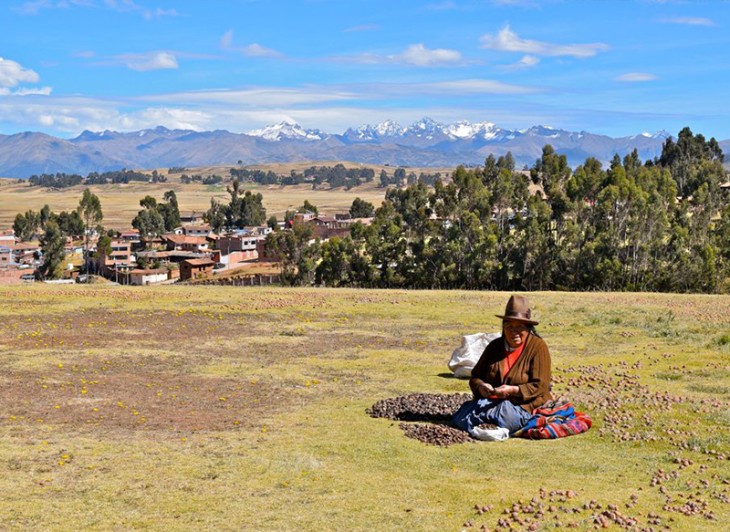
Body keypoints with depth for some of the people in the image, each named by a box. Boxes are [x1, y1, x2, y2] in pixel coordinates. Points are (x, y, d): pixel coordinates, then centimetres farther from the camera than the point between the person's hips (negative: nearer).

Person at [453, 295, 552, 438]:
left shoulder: (538, 347, -3)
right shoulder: (494, 346, 13)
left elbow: (539, 386, -10)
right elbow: (475, 376, 13)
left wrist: (513, 390, -25)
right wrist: (481, 386, -11)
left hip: (524, 405, -4)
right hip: (490, 401, 4)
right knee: (459, 419, -21)